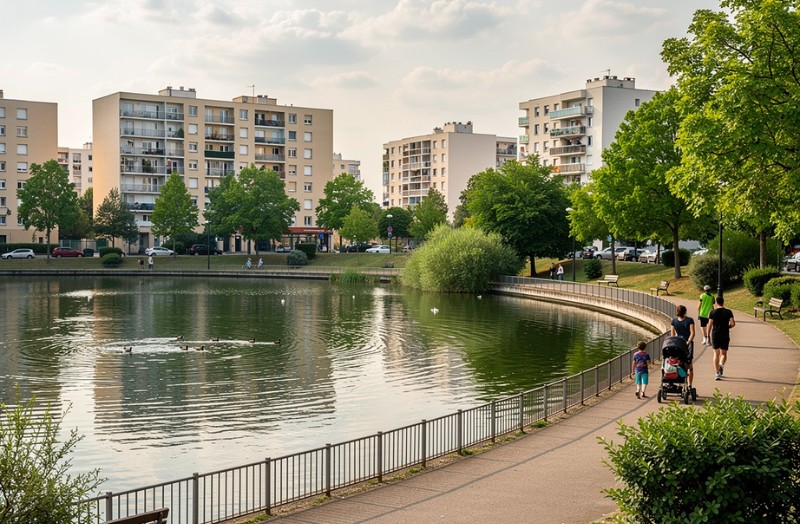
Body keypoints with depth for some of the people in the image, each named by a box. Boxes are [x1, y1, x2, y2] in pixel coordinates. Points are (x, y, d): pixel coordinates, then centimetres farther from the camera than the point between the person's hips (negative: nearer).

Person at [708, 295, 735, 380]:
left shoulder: (713, 312, -2)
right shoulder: (728, 312, 0)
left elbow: (710, 325, -4)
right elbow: (733, 323, -6)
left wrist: (708, 335, 5)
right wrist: (728, 327, 15)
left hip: (715, 335, 0)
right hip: (725, 335, 0)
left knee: (716, 354, 4)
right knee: (724, 353, 15)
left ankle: (717, 373, -4)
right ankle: (721, 364, -15)